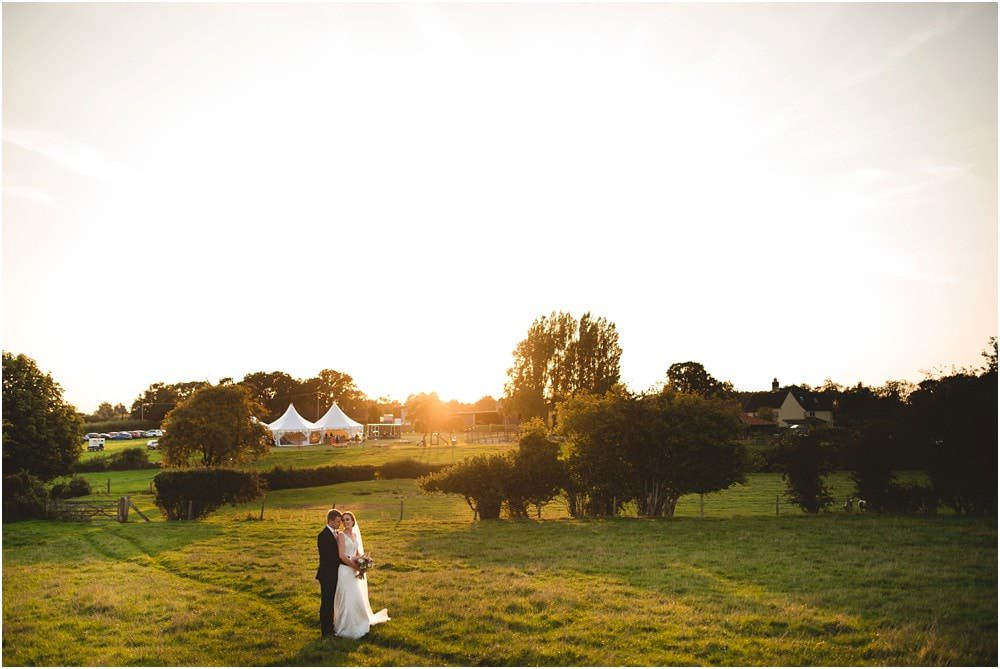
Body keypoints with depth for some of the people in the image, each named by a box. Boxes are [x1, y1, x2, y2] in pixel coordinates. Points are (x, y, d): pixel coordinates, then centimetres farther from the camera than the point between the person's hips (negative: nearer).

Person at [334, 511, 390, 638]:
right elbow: (342, 555, -17)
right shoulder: (341, 535, -10)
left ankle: (358, 623, 29)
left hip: (354, 570, 7)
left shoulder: (356, 535, 12)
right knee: (347, 599, -1)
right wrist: (356, 566, -15)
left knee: (357, 599, 14)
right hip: (345, 571, -7)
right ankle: (345, 627, 12)